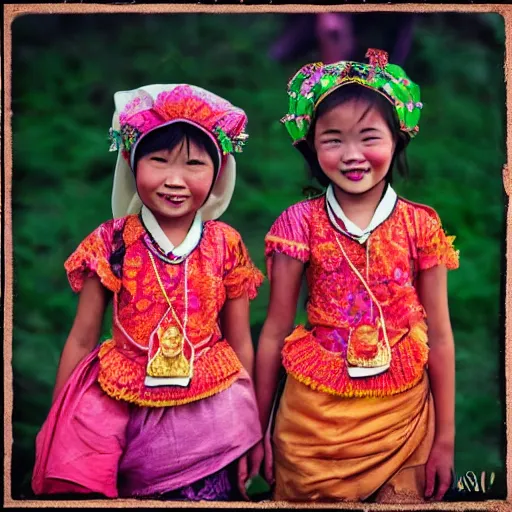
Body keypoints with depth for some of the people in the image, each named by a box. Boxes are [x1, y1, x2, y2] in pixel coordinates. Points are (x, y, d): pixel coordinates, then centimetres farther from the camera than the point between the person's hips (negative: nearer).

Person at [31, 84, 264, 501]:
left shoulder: (226, 246, -4)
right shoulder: (110, 243, -6)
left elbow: (240, 343, 3)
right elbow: (81, 340, 1)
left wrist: (249, 432, 8)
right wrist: (59, 426, 5)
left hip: (207, 406, 1)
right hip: (122, 401, 0)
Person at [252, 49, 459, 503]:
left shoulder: (421, 225, -4)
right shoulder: (301, 223, -6)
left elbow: (439, 334, 0)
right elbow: (275, 330, -3)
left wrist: (446, 436, 0)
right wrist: (257, 429, 1)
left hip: (402, 415, 1)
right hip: (315, 414, 0)